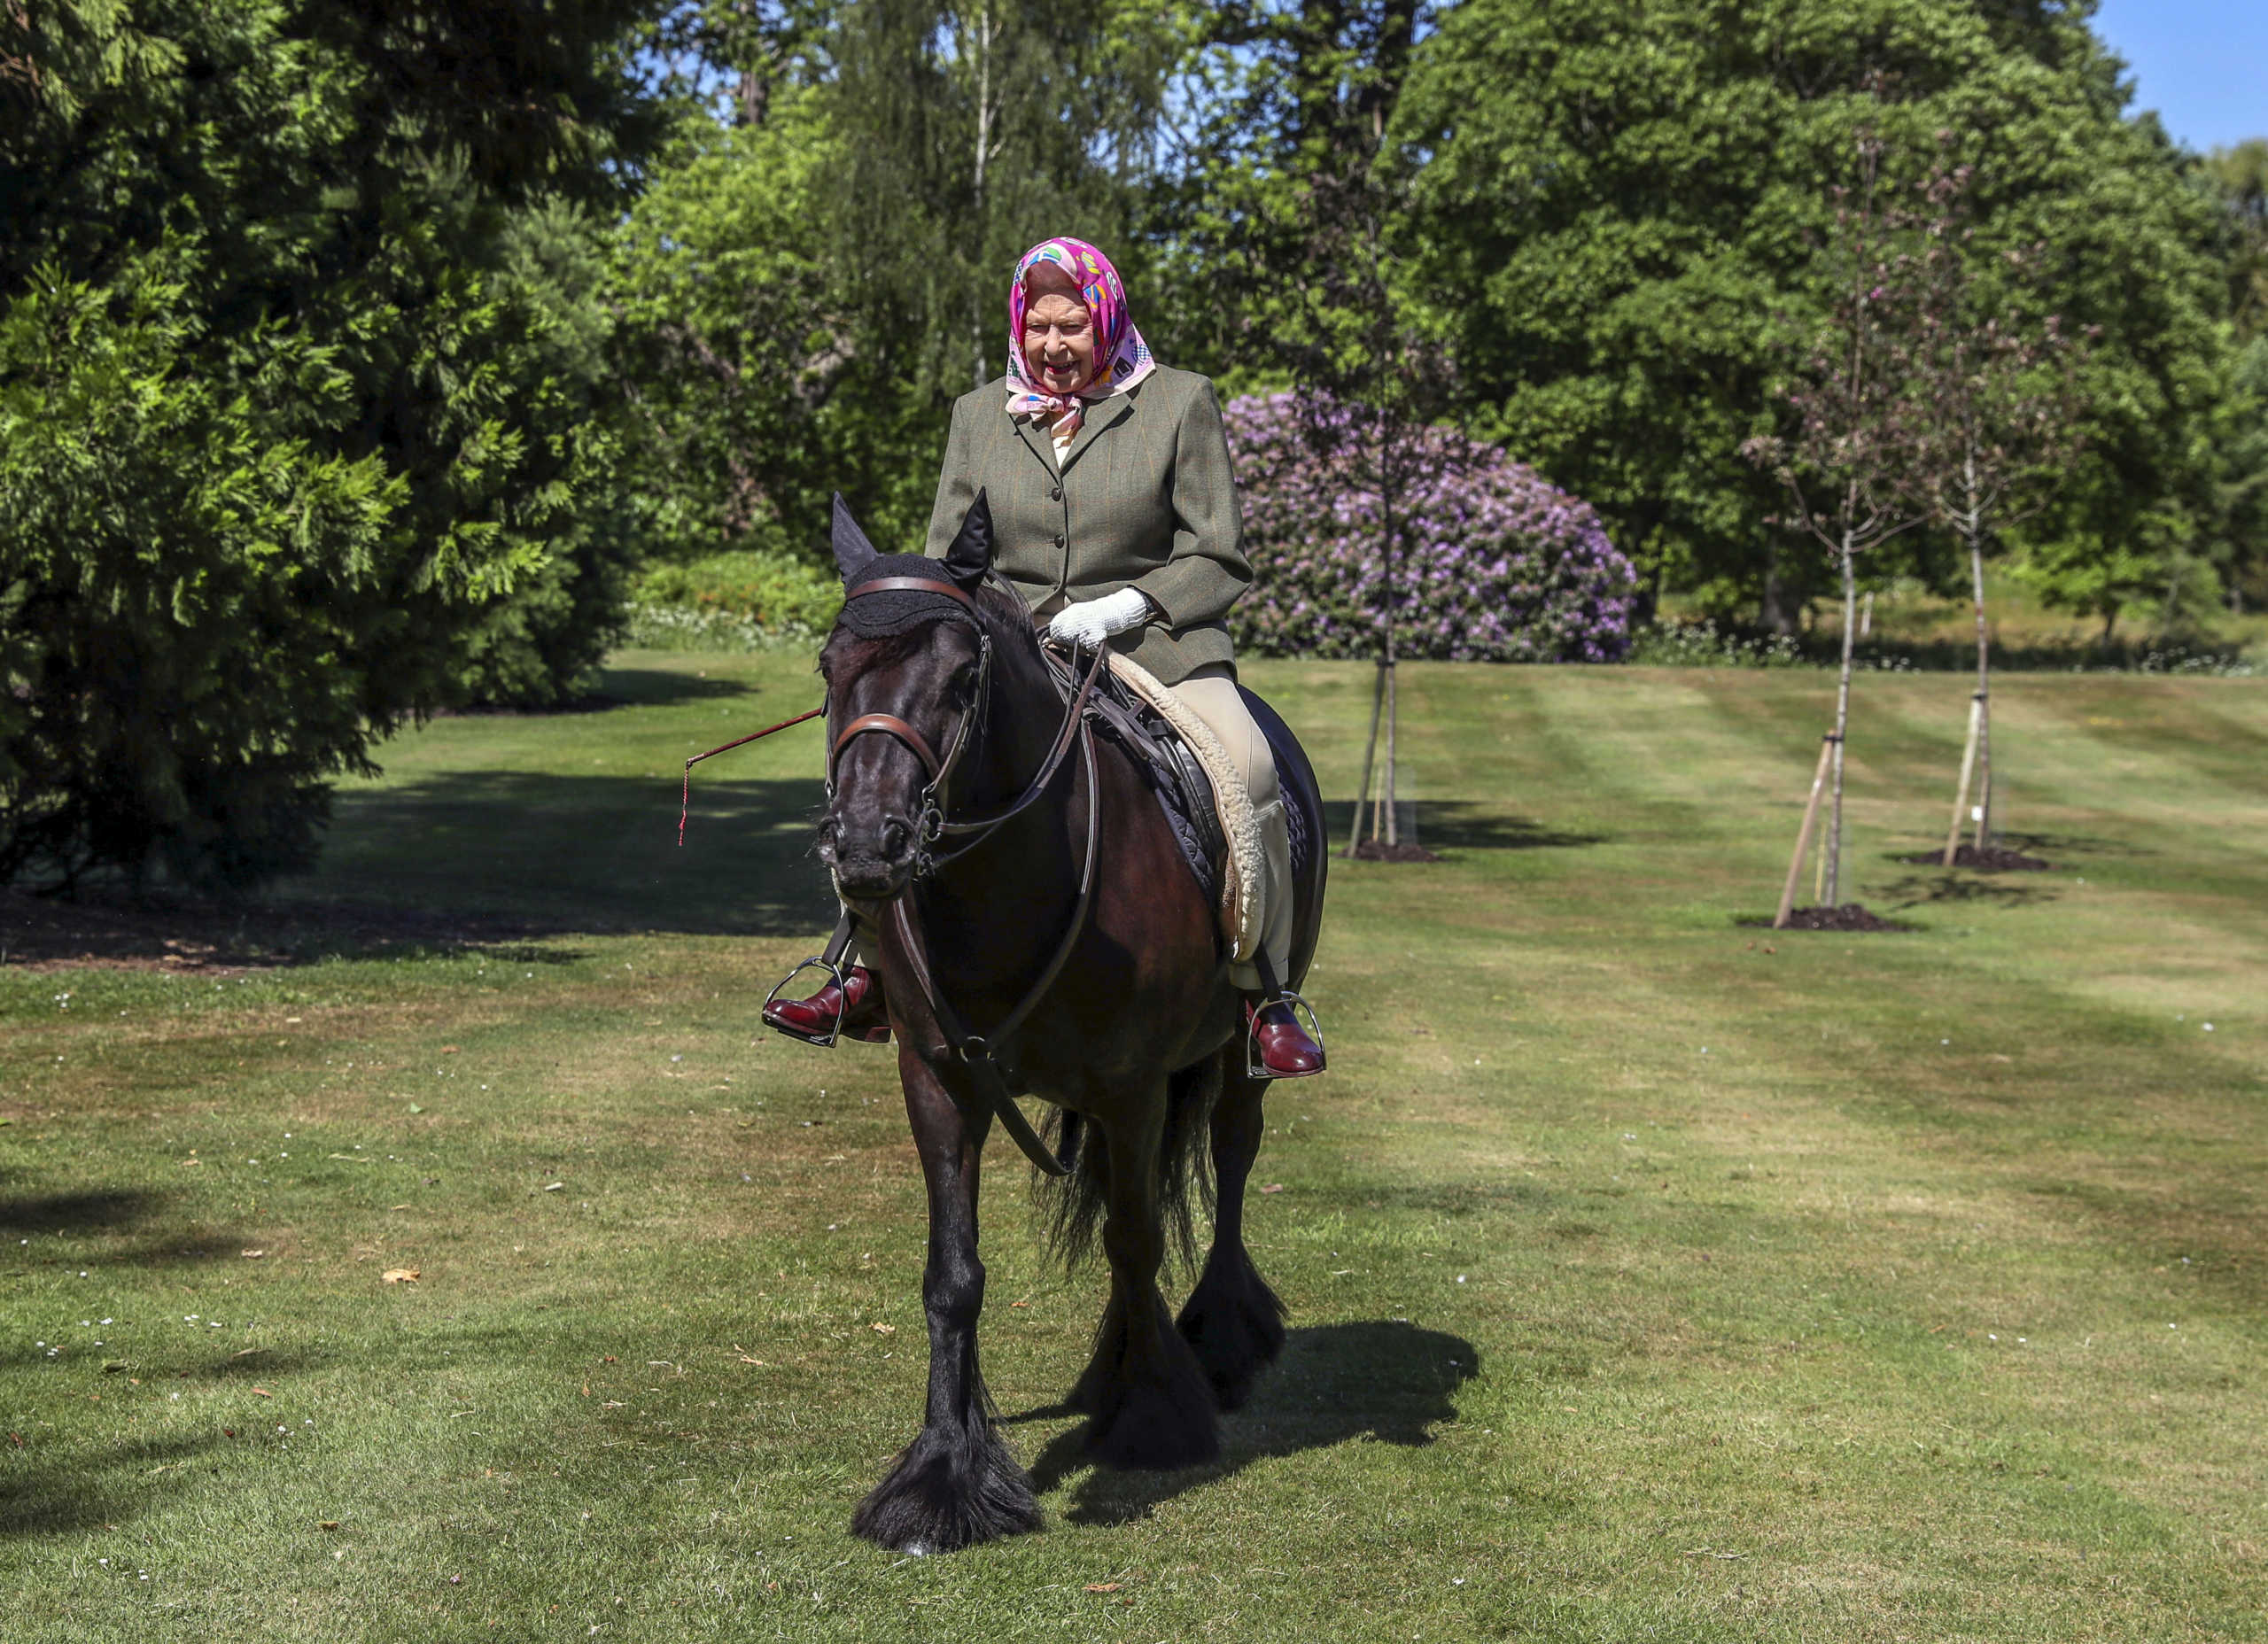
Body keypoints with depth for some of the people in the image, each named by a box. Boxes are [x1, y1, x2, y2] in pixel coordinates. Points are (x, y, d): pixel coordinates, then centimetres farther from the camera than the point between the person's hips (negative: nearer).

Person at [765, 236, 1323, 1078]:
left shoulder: (1181, 402, 2)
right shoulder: (978, 415, 12)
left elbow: (1220, 561, 0)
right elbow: (946, 558, 14)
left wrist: (1127, 605, -17)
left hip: (1157, 645, -3)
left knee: (1245, 766, -31)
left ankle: (1265, 997, -20)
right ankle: (873, 978, -5)